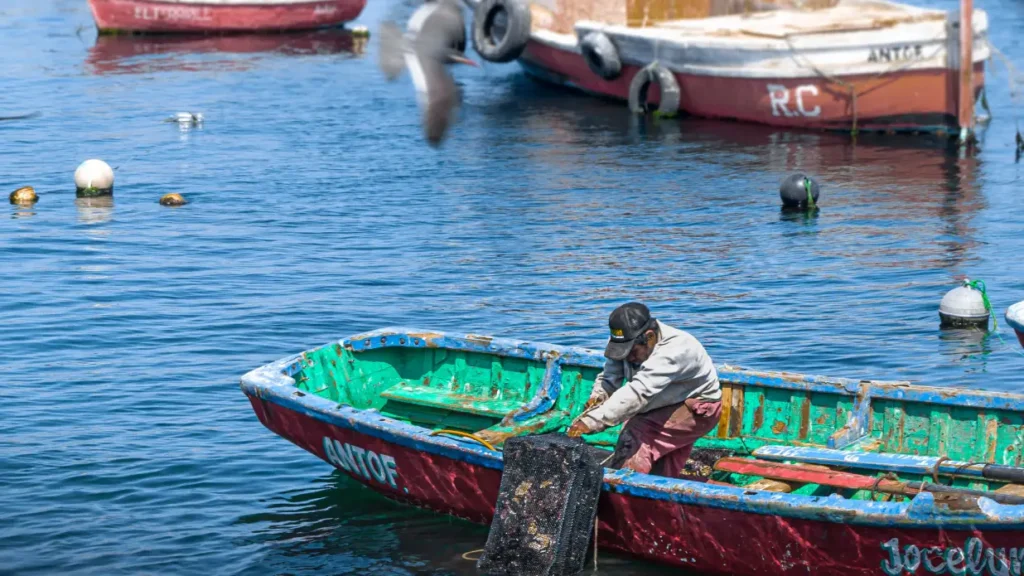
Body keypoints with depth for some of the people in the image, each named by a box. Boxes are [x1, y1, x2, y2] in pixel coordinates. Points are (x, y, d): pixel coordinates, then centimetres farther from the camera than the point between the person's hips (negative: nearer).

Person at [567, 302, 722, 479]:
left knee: (637, 437, -25)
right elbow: (609, 378, -15)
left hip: (698, 409, -8)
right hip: (667, 407, 8)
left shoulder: (675, 349, -38)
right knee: (665, 477, 11)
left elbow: (639, 392, -46)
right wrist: (597, 397, -39)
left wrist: (592, 421, -52)